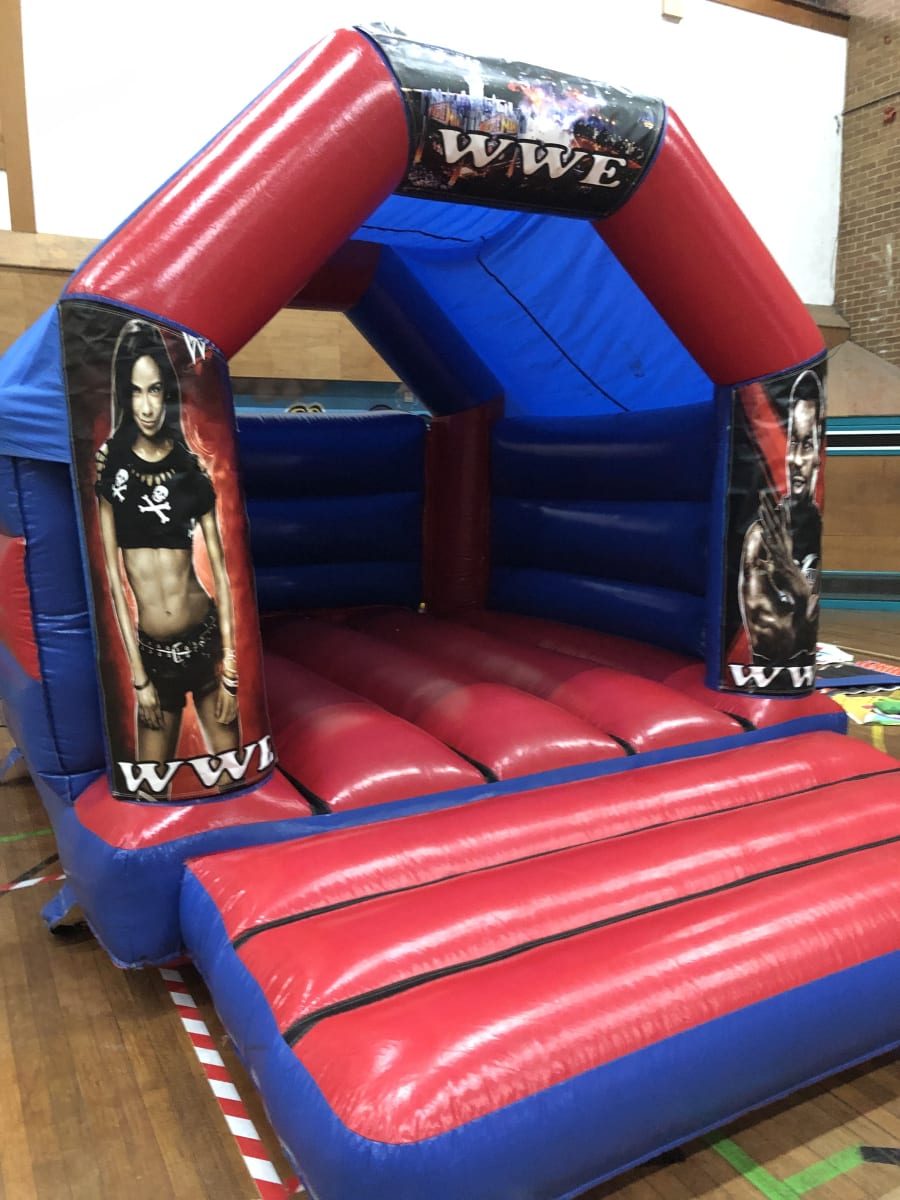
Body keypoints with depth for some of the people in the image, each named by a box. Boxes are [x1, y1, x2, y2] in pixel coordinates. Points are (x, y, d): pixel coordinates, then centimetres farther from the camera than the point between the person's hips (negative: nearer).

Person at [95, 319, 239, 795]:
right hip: (152, 651, 0)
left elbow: (220, 572, -1)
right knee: (152, 787, 8)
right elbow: (112, 576, -4)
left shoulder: (192, 470, 0)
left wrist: (229, 668, -5)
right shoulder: (110, 462, -3)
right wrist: (137, 674, -5)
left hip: (205, 639, 0)